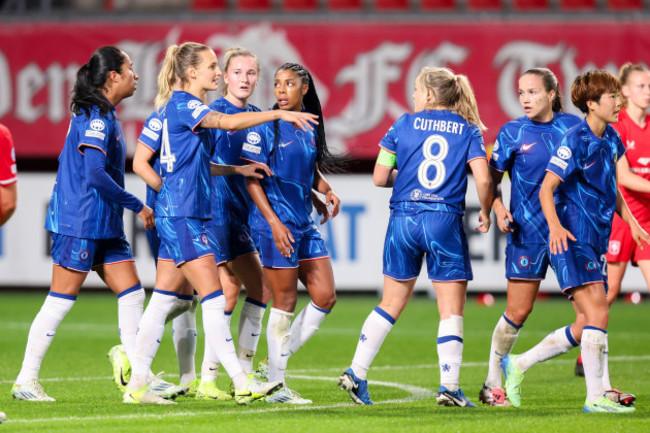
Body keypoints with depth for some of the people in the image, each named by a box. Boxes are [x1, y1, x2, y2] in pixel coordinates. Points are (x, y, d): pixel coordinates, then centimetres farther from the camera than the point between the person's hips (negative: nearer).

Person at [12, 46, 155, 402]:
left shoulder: (104, 115, 14)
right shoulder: (96, 116, -16)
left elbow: (68, 160, 22)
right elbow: (95, 174, -24)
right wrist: (137, 206, -16)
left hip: (104, 225, 10)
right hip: (80, 222, -10)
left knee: (131, 293, 4)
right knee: (61, 299, -5)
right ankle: (26, 381, 2)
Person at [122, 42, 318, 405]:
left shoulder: (191, 108, 17)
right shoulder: (182, 104, -12)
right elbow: (227, 122, -28)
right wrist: (279, 114, -26)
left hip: (186, 215, 10)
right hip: (182, 215, -10)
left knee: (164, 300, 9)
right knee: (213, 298, -9)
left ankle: (137, 385, 10)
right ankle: (242, 384, -10)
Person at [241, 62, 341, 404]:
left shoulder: (311, 127, 10)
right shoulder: (265, 128, -9)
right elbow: (251, 180, -11)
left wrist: (327, 190, 4)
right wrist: (274, 222, -18)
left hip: (305, 223, 7)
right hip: (275, 224, -7)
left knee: (325, 297, 4)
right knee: (285, 301, -4)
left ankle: (277, 362, 16)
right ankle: (276, 384, 7)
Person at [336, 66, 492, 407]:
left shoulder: (405, 124, 5)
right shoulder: (467, 130, 4)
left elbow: (379, 178, 5)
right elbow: (483, 180, -9)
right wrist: (485, 213, 9)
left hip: (403, 219, 2)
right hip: (445, 222, -2)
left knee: (391, 304, 14)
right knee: (451, 310, 3)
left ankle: (356, 373, 12)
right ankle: (449, 387, -3)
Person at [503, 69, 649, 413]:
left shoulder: (611, 140, 12)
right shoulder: (576, 140, -13)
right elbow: (547, 188, -16)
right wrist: (555, 226, -31)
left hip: (596, 242, 9)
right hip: (572, 239, -9)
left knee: (588, 325, 10)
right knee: (598, 313, -17)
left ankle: (516, 366, 22)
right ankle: (596, 397, -15)